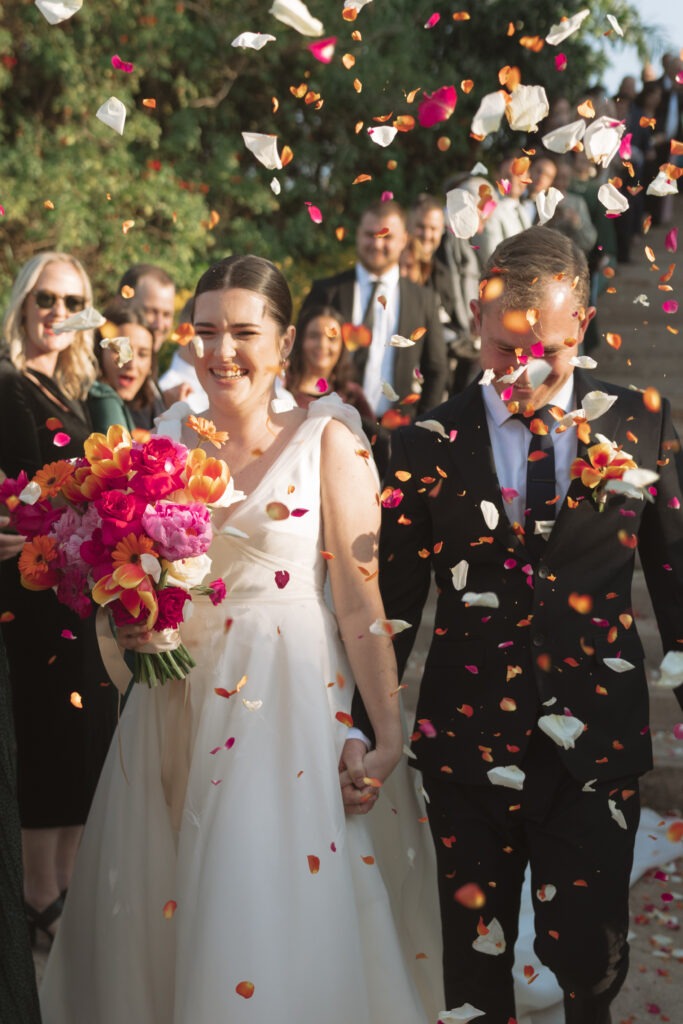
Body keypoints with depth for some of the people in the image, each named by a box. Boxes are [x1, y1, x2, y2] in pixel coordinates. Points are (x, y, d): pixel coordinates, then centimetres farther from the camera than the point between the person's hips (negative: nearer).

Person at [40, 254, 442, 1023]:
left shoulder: (325, 441, -4)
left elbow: (360, 599, -8)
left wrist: (389, 734, -13)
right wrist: (127, 625, -4)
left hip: (286, 701, -4)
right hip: (176, 698, 4)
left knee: (277, 915, -5)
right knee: (153, 915, 10)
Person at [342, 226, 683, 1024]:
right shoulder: (428, 447, -1)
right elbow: (391, 606, 1)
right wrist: (358, 727, -9)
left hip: (597, 744, 0)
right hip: (470, 742, 1)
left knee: (589, 958, 3)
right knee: (475, 958, 11)